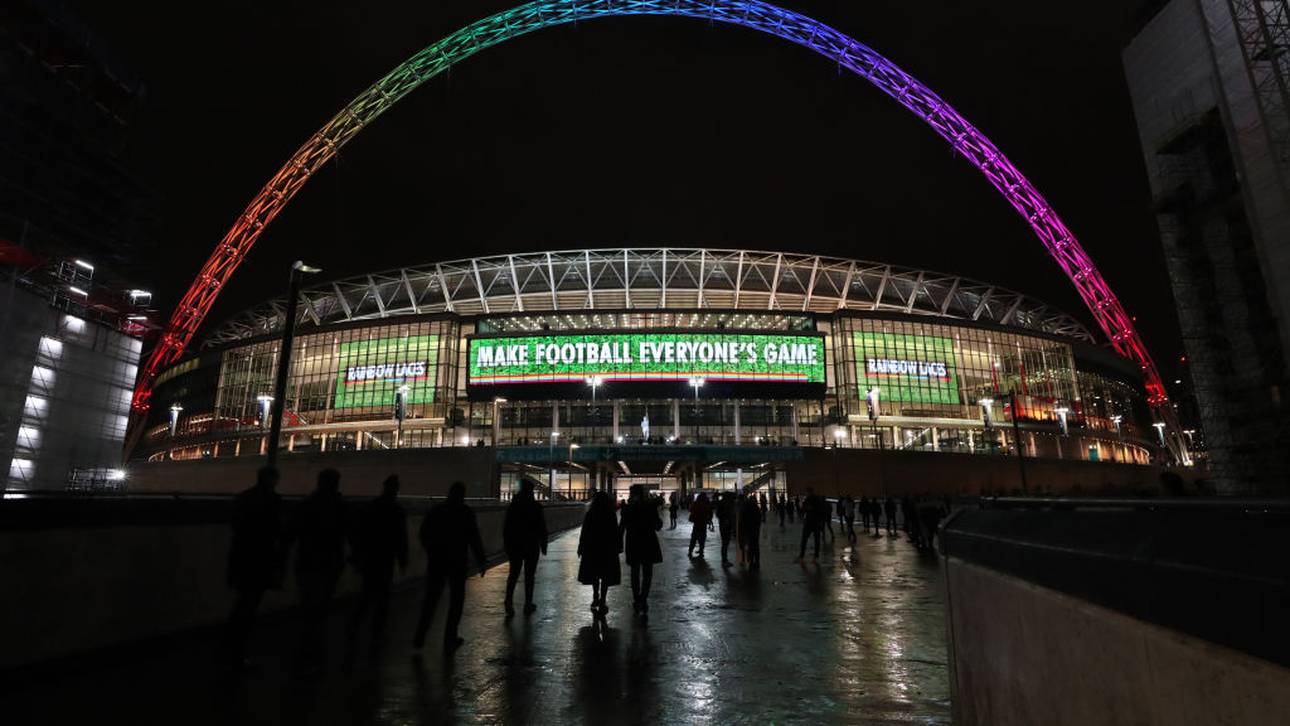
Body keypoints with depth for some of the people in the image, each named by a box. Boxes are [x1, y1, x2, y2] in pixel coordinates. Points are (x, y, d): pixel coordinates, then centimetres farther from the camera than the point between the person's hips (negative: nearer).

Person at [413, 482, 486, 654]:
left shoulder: (435, 510, 3)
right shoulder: (466, 512, -9)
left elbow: (423, 535, 9)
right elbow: (474, 538, -12)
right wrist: (481, 562, -5)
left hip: (435, 562, 4)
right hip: (457, 562, -3)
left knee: (430, 600, 14)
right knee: (456, 601, 10)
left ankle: (419, 639, 10)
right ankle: (449, 640, 12)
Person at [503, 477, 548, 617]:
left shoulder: (513, 505, 1)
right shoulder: (536, 506, -7)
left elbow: (506, 527, 5)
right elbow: (542, 528, -5)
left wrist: (506, 544, 12)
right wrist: (543, 545, 3)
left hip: (514, 546, 3)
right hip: (531, 546, -2)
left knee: (513, 574, 10)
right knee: (529, 576, 6)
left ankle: (509, 603, -4)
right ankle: (528, 605, 11)